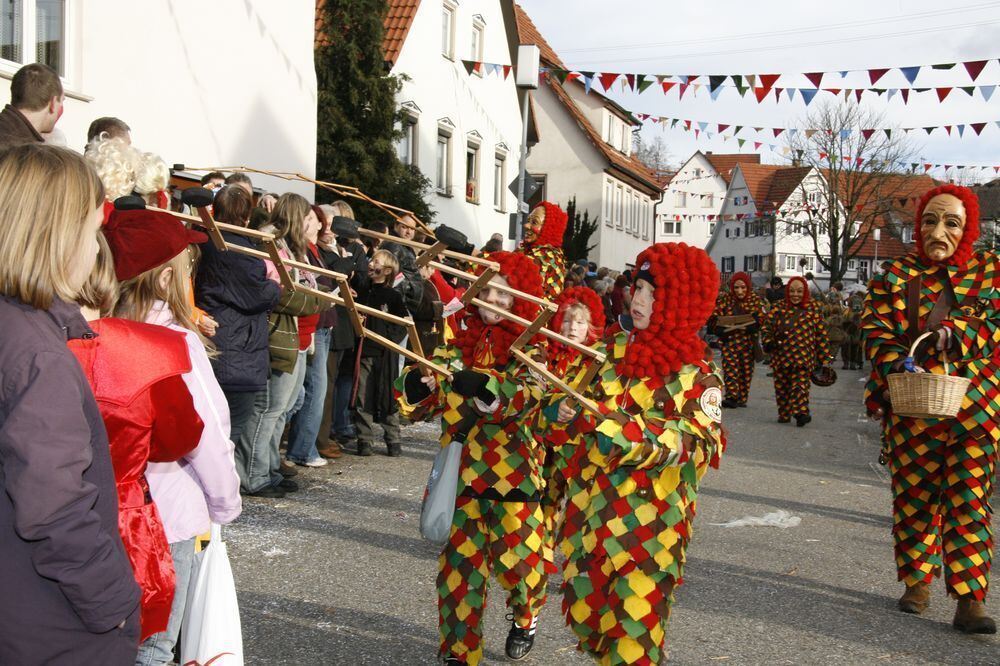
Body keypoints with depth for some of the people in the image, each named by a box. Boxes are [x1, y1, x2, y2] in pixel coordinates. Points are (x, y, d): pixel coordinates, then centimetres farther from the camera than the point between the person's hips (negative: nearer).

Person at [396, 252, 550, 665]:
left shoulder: (530, 350, -5)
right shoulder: (459, 345, 4)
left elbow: (524, 397, -25)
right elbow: (416, 406, 1)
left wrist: (481, 385, -44)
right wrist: (416, 387, -22)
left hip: (513, 474, -2)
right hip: (462, 474, 2)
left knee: (517, 559, 9)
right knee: (459, 565, 4)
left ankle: (526, 619, 42)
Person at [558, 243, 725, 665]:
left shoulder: (696, 369, -10)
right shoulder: (616, 347, 5)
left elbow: (702, 442, -21)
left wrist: (629, 430, -32)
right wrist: (571, 410, -6)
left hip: (651, 520, -6)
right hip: (592, 502, 6)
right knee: (584, 611, 18)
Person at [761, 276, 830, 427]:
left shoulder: (813, 312, 6)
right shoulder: (778, 309, 6)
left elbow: (822, 335, 8)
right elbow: (766, 327, 3)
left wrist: (824, 358, 6)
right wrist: (768, 342, -16)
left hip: (803, 358, -2)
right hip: (781, 357, 2)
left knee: (800, 385, -13)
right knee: (782, 387, 8)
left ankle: (801, 412, -18)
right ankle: (784, 414, 19)